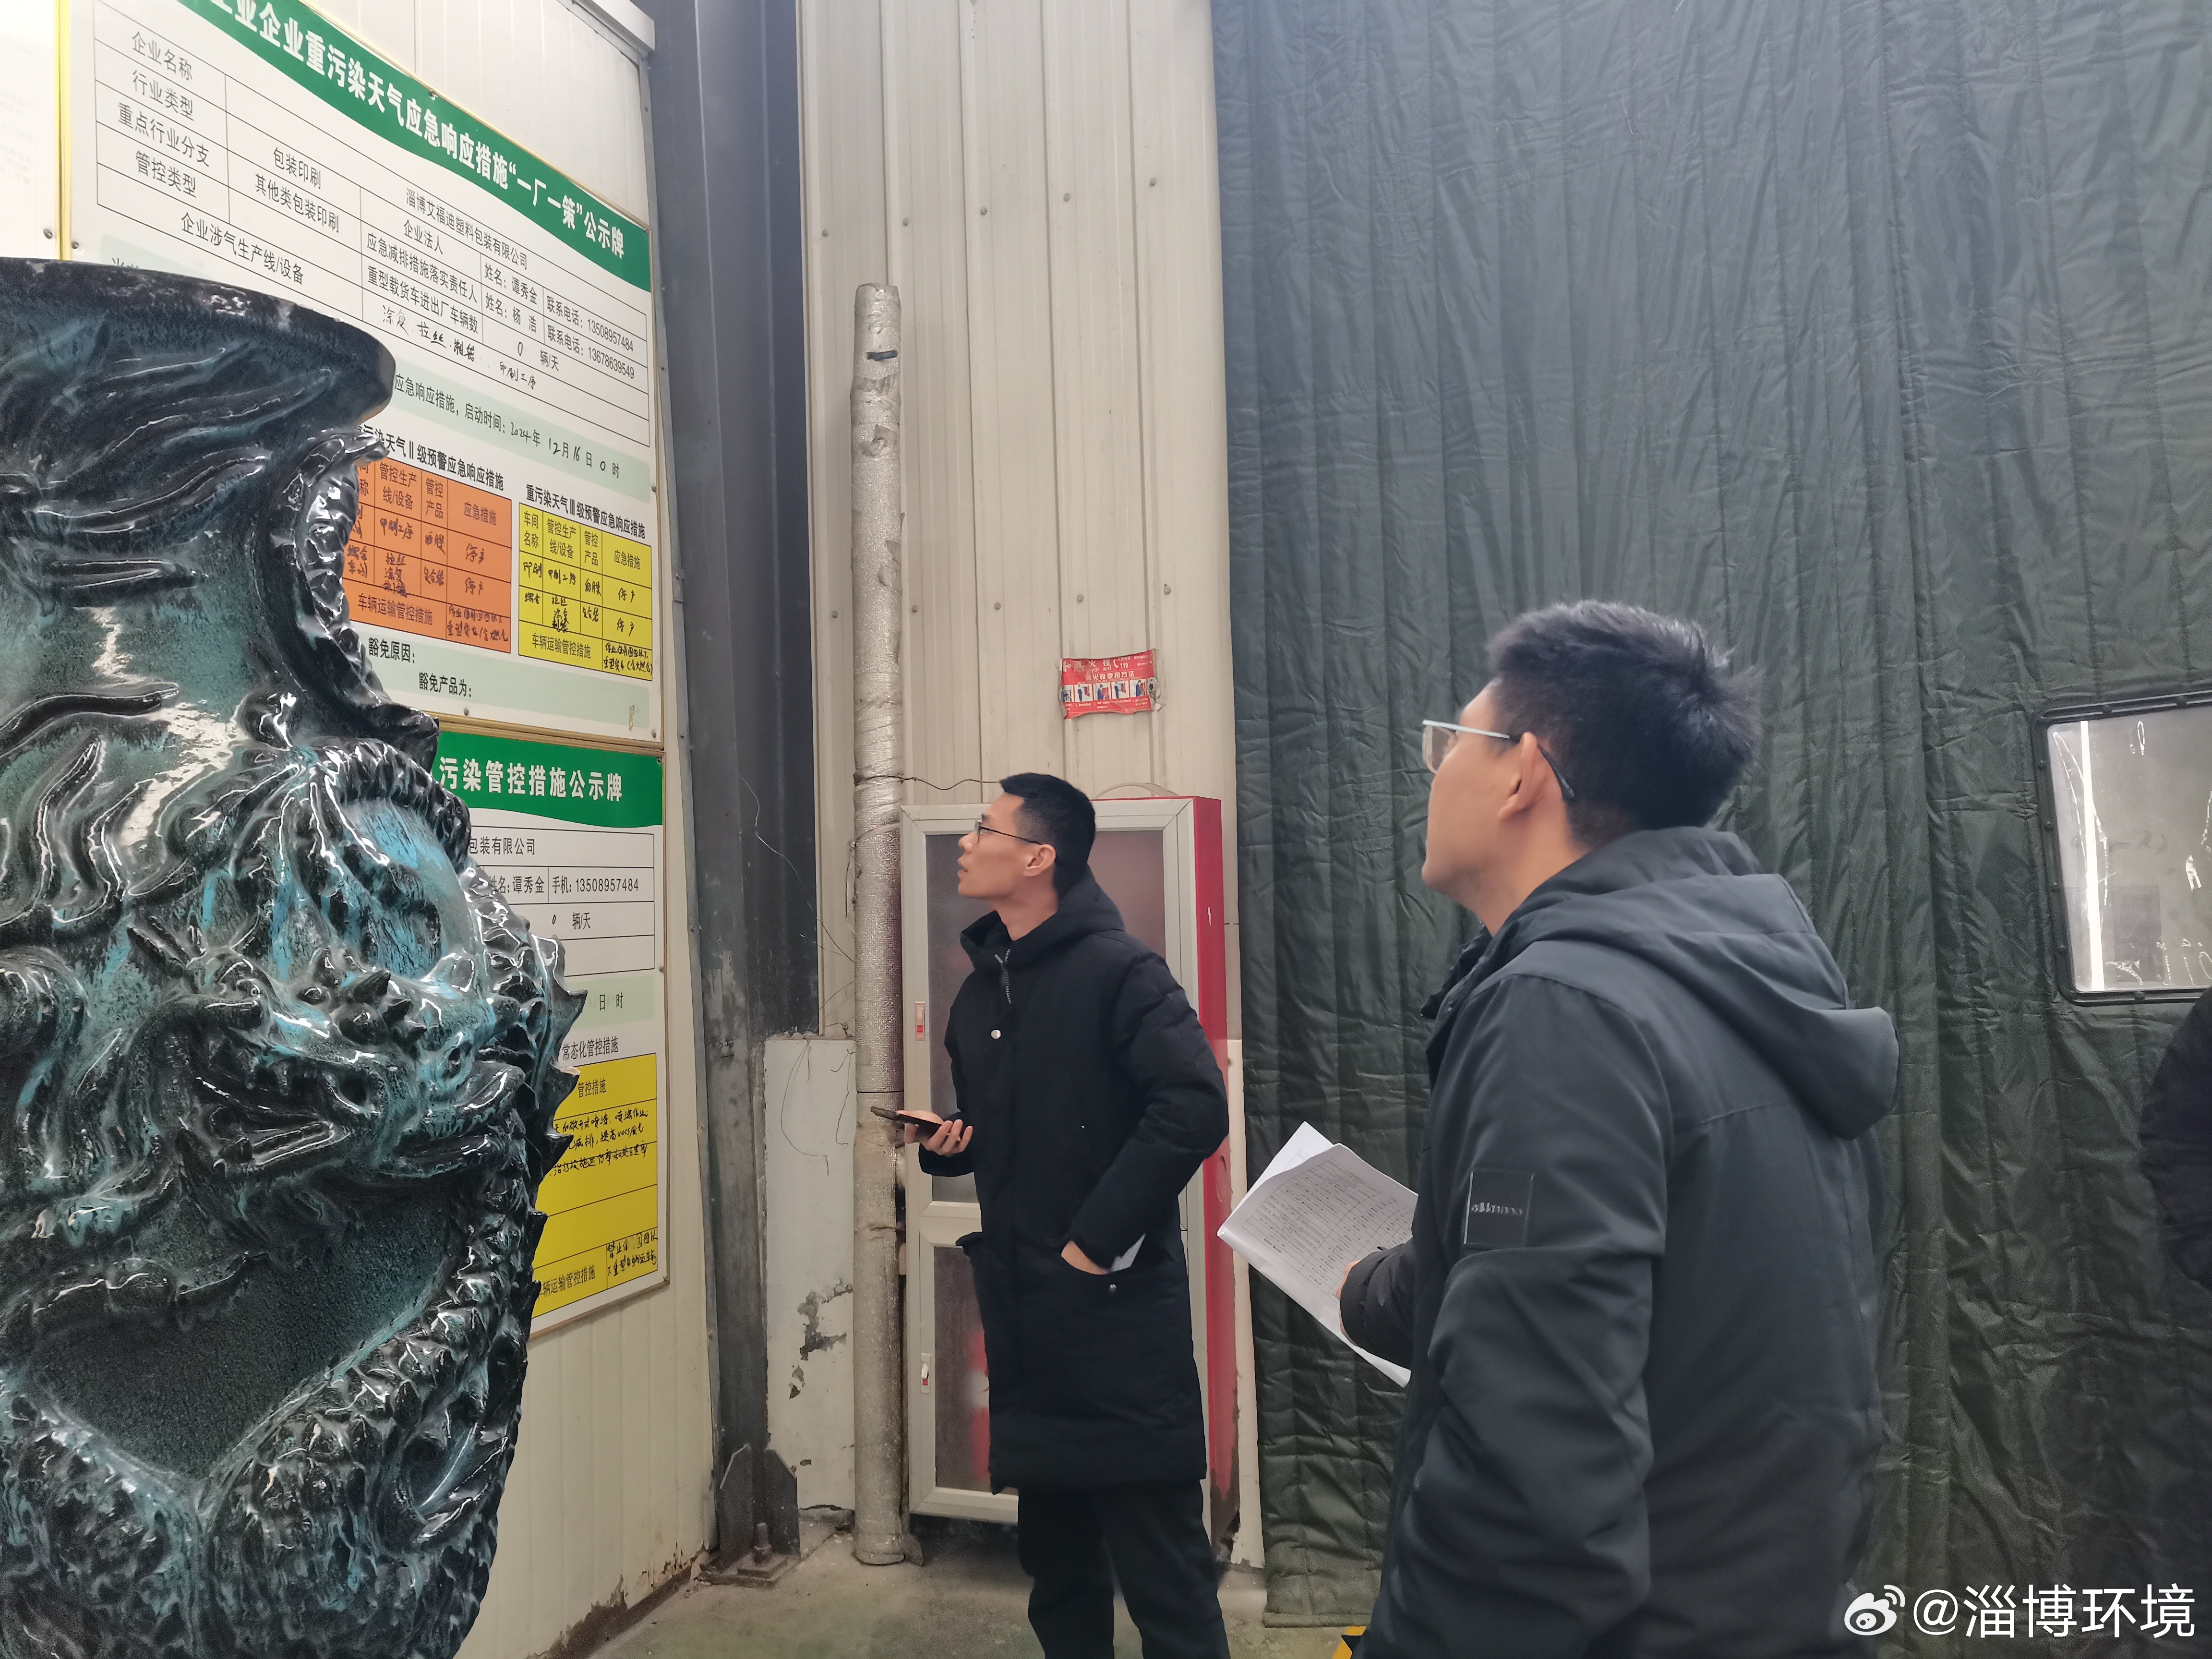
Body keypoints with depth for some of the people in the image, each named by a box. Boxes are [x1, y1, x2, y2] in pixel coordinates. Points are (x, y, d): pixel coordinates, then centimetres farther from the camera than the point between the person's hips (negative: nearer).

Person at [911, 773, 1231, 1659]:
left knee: (1160, 1566, 0)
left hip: (1116, 1306, -8)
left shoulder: (1118, 971, -12)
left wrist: (1100, 1238, -21)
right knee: (1058, 1559, 19)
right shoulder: (980, 993, 13)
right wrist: (945, 1145, 3)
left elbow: (1194, 1106, -24)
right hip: (1022, 1309, 8)